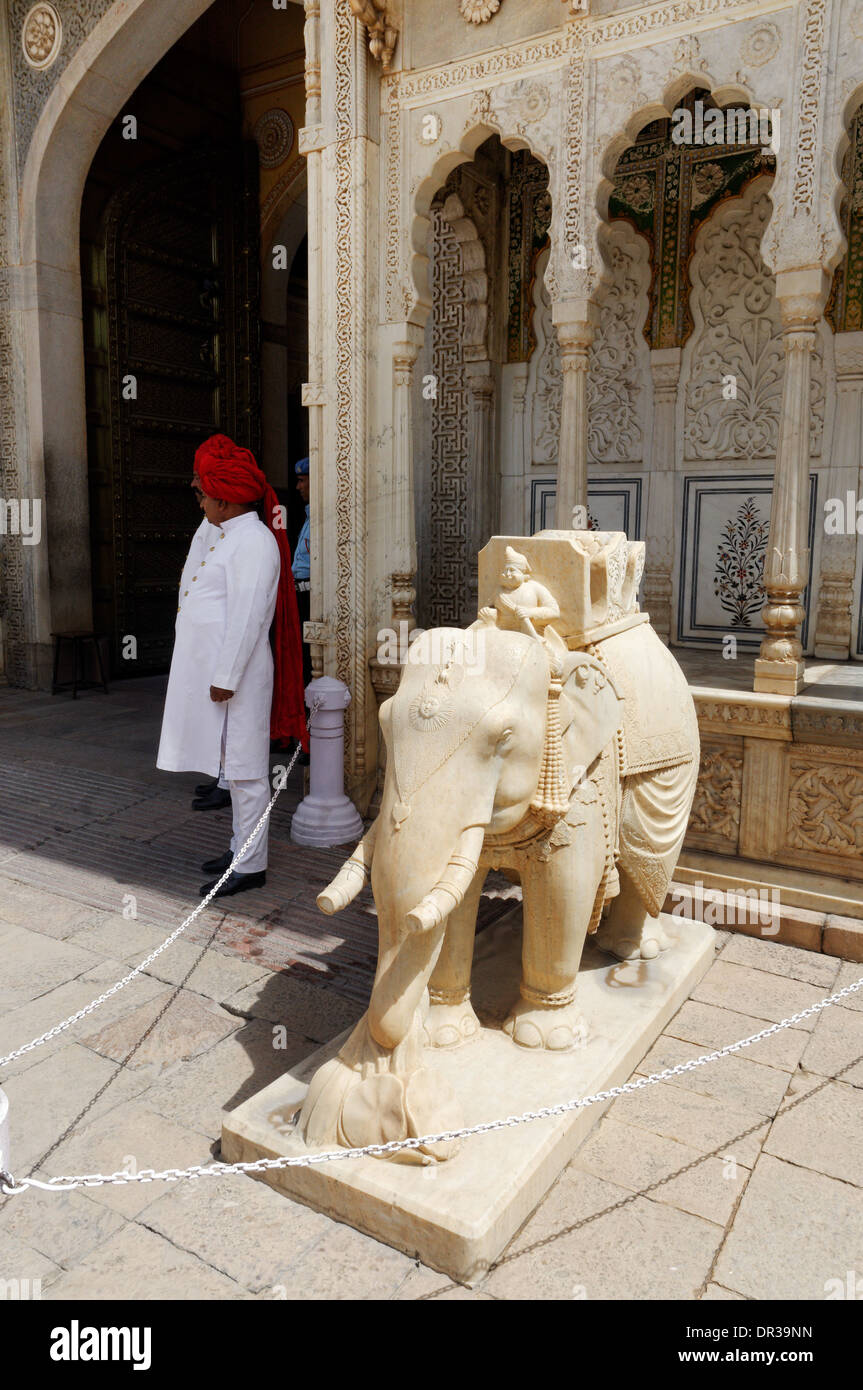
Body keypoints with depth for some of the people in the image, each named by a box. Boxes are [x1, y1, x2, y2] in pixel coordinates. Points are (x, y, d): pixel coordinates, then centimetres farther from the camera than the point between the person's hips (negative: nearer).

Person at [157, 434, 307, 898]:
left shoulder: (253, 541, -17)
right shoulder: (222, 531, 13)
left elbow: (247, 617, -22)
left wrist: (225, 678, -23)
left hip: (234, 674, -11)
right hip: (212, 668, 11)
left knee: (244, 769, -2)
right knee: (234, 765, 18)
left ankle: (251, 865, 7)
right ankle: (242, 846, 31)